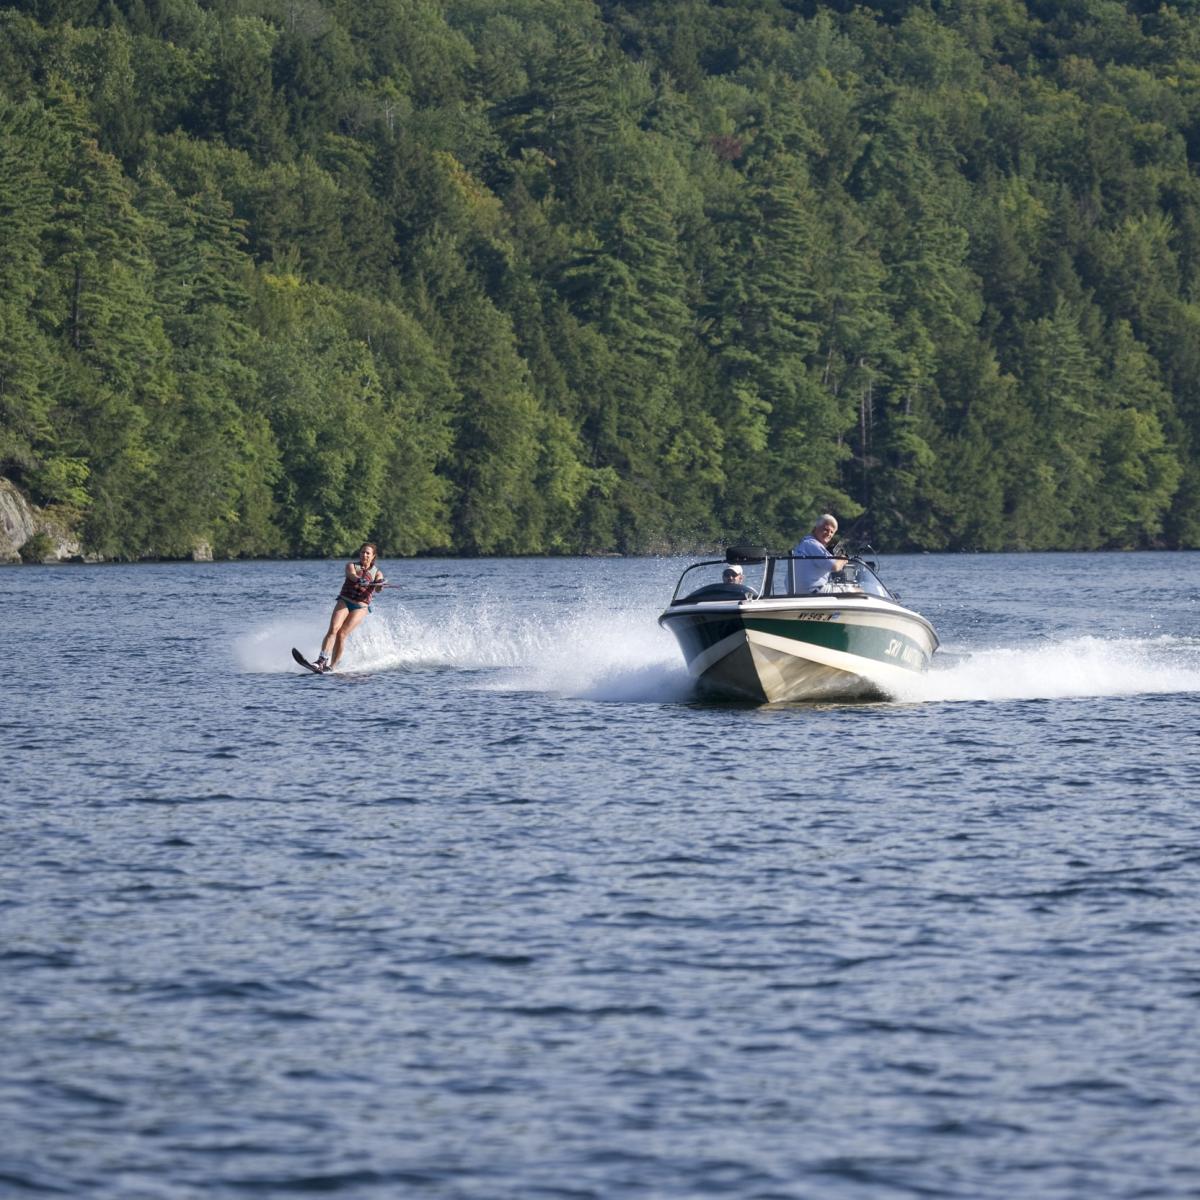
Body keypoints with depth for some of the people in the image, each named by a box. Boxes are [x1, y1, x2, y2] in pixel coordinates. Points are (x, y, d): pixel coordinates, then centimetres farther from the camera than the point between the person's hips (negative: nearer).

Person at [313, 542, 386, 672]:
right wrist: (360, 580, -40)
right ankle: (321, 661, -31)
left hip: (360, 607, -1)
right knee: (333, 629, -22)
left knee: (342, 634, -16)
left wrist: (379, 584, -39)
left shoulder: (377, 573, 6)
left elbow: (378, 588, -14)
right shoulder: (351, 565, 7)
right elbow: (352, 575, -17)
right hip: (344, 602, 1)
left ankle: (331, 666, -11)